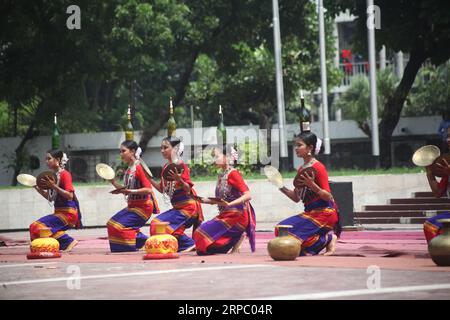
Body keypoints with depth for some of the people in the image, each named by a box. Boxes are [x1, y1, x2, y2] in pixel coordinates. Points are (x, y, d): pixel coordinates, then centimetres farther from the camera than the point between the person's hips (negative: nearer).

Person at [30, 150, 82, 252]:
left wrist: (54, 186, -24)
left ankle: (68, 242, -16)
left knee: (39, 226, -21)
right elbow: (50, 198, 20)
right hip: (59, 212, 9)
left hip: (68, 213, -9)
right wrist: (37, 188, 10)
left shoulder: (65, 174, -11)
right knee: (34, 227, 6)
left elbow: (70, 196, -20)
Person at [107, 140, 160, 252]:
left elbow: (148, 189, -22)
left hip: (143, 206, -10)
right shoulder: (129, 170, 10)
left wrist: (131, 191, -28)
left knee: (121, 225, -16)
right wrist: (114, 183, 2)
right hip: (132, 205, 10)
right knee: (112, 223, 10)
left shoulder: (139, 168, -17)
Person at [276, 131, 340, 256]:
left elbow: (327, 197, -15)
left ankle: (328, 238, -4)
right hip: (310, 212, 9)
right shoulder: (301, 170, 13)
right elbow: (296, 198, 15)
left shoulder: (318, 167, -11)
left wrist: (312, 185, -28)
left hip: (324, 213, -9)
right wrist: (281, 187, 2)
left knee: (291, 230, -20)